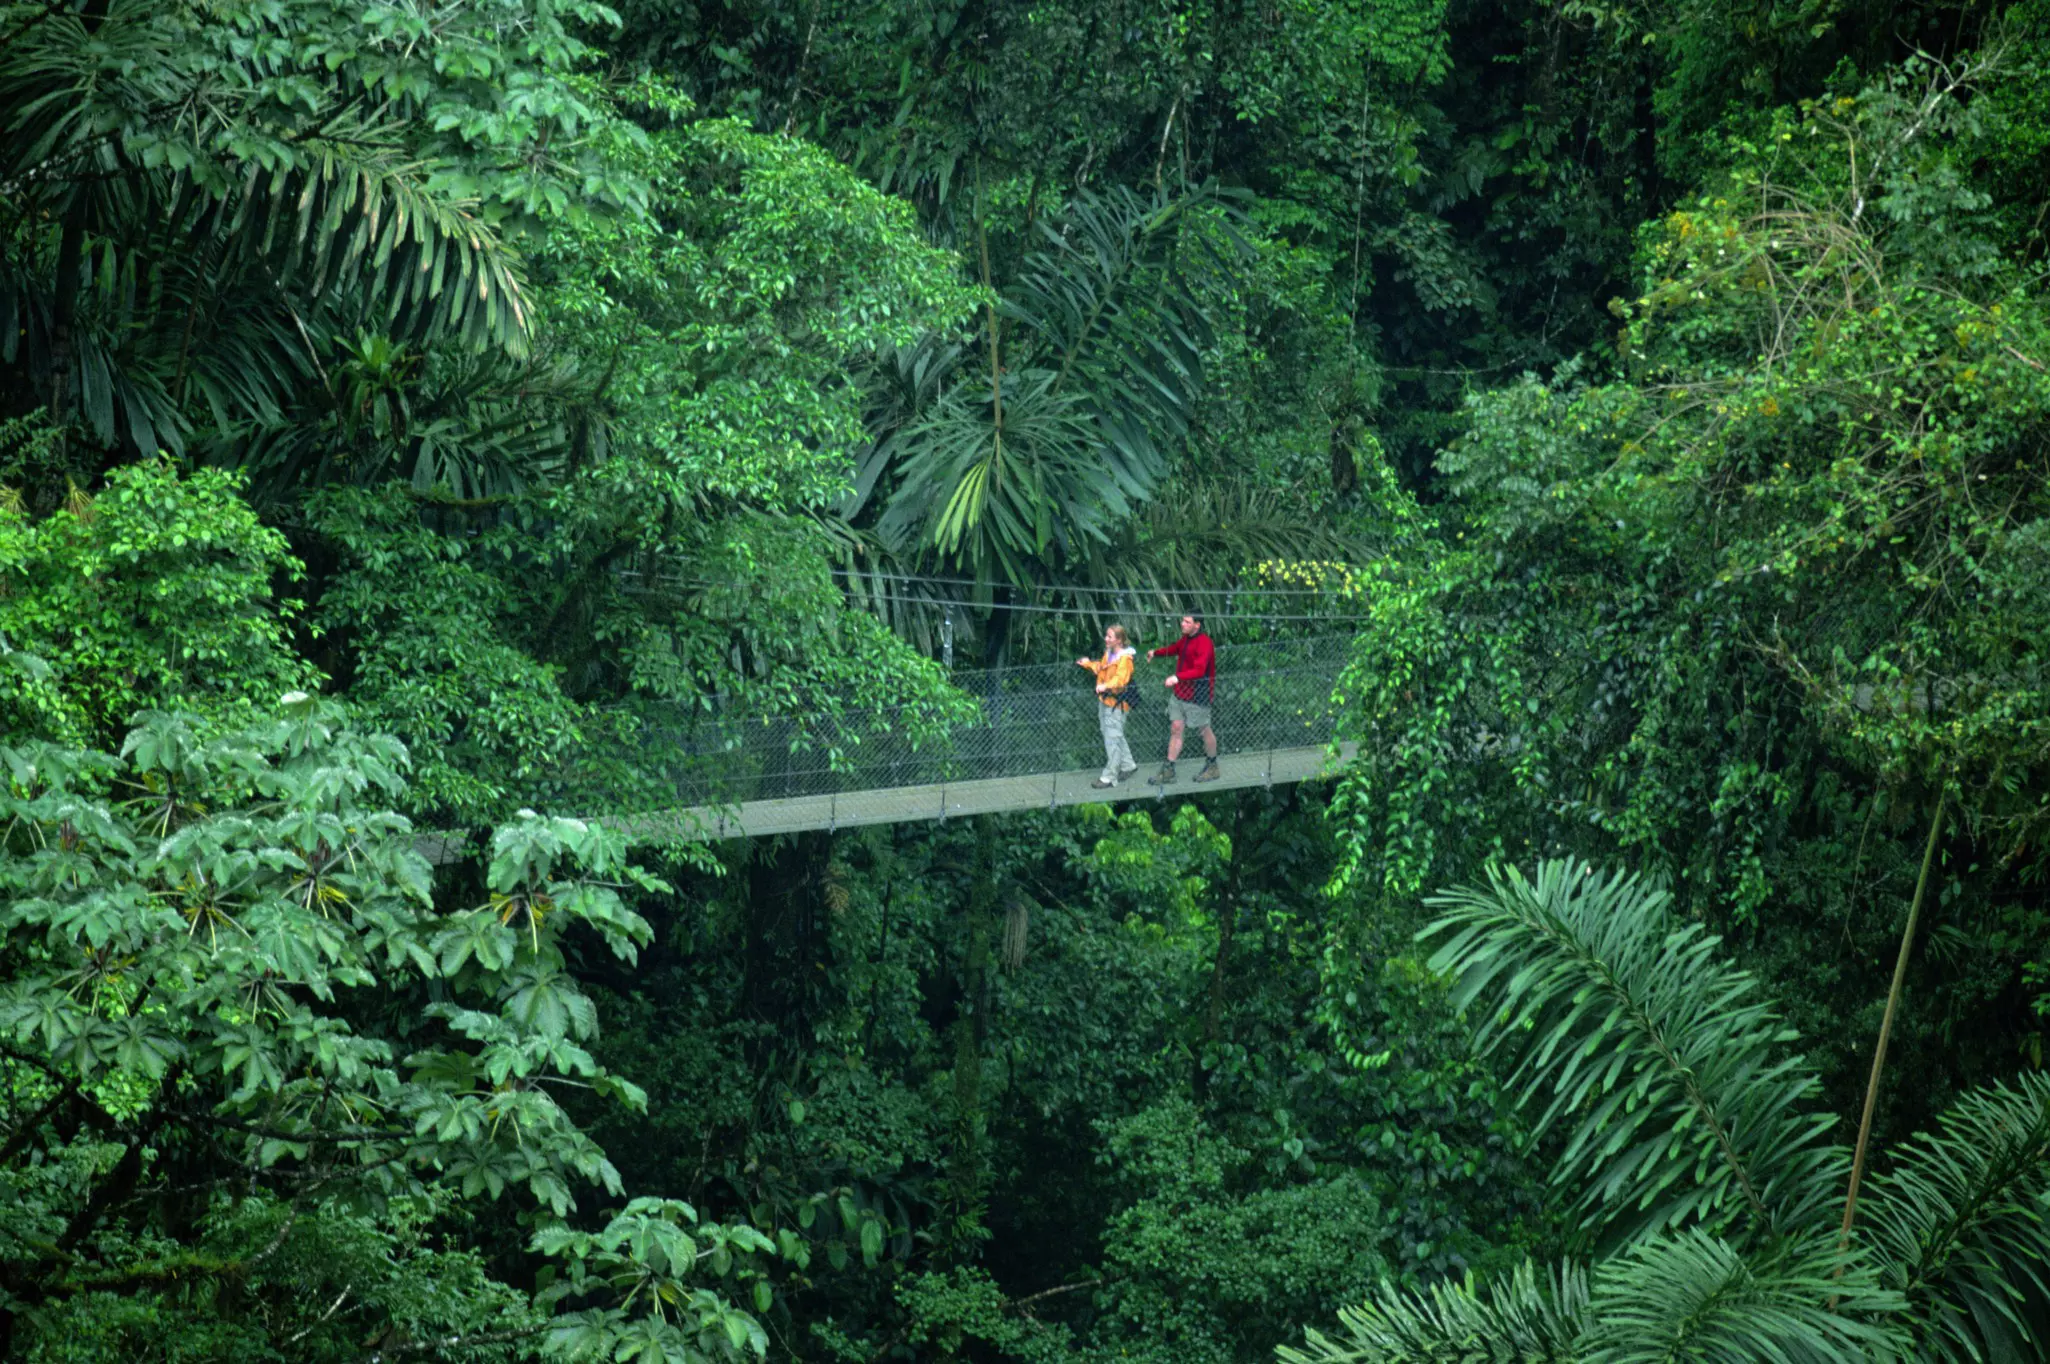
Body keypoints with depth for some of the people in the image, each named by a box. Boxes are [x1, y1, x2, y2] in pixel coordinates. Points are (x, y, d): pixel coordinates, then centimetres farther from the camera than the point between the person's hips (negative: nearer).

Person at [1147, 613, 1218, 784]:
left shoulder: (1204, 644, -21)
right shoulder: (1186, 639, 7)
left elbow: (1199, 670, -32)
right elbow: (1174, 648, 30)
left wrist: (1178, 677, -43)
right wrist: (1156, 653, 16)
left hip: (1197, 696, -8)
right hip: (1179, 693, 8)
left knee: (1205, 730, 8)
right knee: (1176, 728, 7)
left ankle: (1212, 767, 26)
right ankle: (1168, 771, 9)